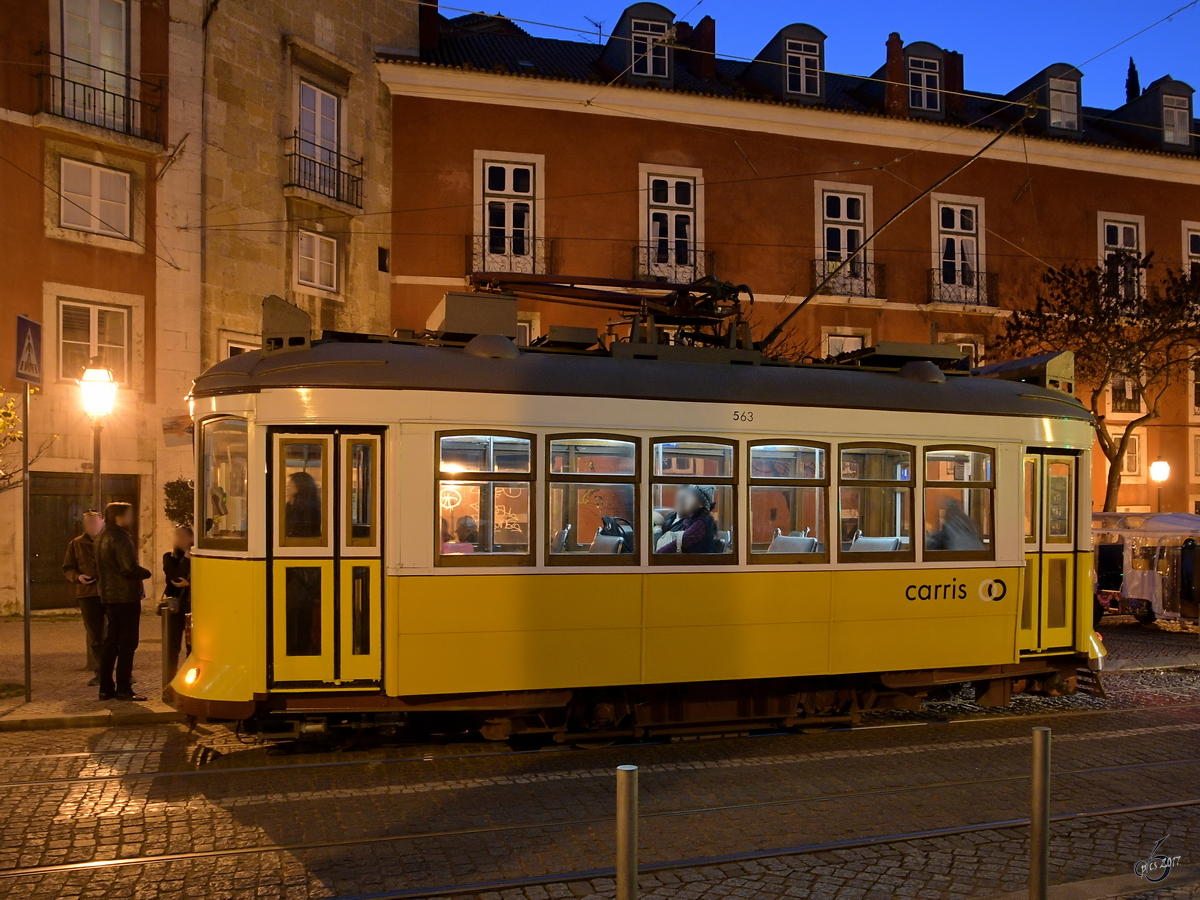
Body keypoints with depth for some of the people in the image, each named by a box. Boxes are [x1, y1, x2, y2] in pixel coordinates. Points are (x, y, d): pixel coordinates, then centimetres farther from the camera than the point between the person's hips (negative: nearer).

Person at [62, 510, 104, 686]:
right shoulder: (76, 544, 9)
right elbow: (67, 568, 12)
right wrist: (77, 576, -7)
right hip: (88, 594, 2)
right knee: (94, 636, 7)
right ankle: (98, 672, 17)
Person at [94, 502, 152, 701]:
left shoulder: (101, 538, 14)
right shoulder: (120, 538, -16)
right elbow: (130, 569, -23)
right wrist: (146, 573, -6)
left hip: (109, 597, 9)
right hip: (126, 597, -9)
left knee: (111, 642, 13)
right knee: (127, 644, -4)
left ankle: (106, 688, 16)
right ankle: (124, 689, -2)